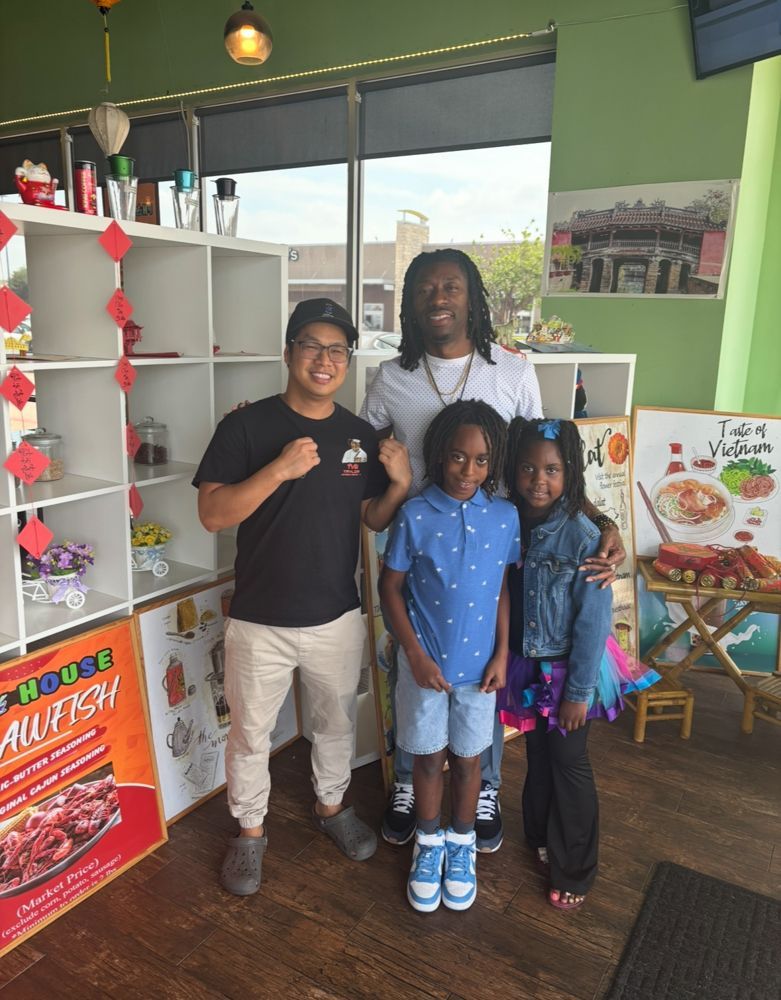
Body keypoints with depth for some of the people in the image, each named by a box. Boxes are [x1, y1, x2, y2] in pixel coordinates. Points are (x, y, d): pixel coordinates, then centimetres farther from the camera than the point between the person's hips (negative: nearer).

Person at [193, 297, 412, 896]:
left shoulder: (360, 436, 0)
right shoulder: (247, 426, -12)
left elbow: (375, 520, 6)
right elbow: (213, 514, -17)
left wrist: (402, 481, -13)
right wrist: (280, 470, -29)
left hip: (337, 617, 3)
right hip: (260, 621, -3)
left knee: (337, 721, 23)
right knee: (250, 734, 15)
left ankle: (332, 806, 49)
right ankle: (250, 831, 40)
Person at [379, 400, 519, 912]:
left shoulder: (505, 517, -7)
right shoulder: (415, 515, -14)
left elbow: (503, 589, 1)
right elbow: (391, 587, -7)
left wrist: (502, 654, -2)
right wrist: (415, 653, -12)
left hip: (479, 662, 2)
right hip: (426, 661, -1)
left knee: (468, 758, 17)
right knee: (428, 756, 16)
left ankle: (461, 844, 41)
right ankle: (429, 843, 40)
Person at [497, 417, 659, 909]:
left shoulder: (583, 537, -22)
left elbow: (593, 621, -18)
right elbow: (502, 598, 0)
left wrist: (578, 691, -14)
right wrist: (504, 663, 2)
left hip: (569, 669, -4)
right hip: (527, 666, 4)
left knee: (569, 765, 11)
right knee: (538, 756, 22)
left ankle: (575, 871, 31)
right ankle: (540, 838, 45)